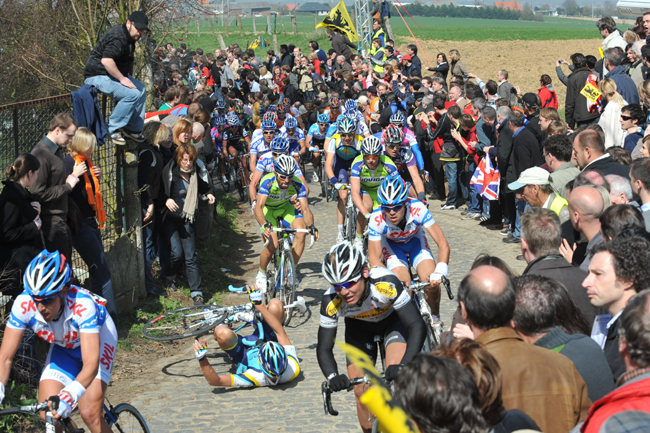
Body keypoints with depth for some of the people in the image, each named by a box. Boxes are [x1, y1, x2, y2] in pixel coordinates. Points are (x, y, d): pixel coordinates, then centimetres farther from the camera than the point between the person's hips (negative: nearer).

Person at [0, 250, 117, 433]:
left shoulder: (83, 305, -40)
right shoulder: (24, 304, -31)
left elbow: (91, 364, -45)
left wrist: (68, 396, -61)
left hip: (97, 340, -4)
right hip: (63, 347, 4)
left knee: (89, 414, -20)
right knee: (47, 414, -11)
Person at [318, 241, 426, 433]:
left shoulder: (385, 283, -41)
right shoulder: (331, 301, -33)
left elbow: (417, 326, -41)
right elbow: (324, 348, -24)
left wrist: (403, 365, -55)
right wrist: (333, 377, -45)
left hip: (392, 318, -2)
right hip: (359, 327, 2)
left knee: (395, 375, -27)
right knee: (361, 392, -6)